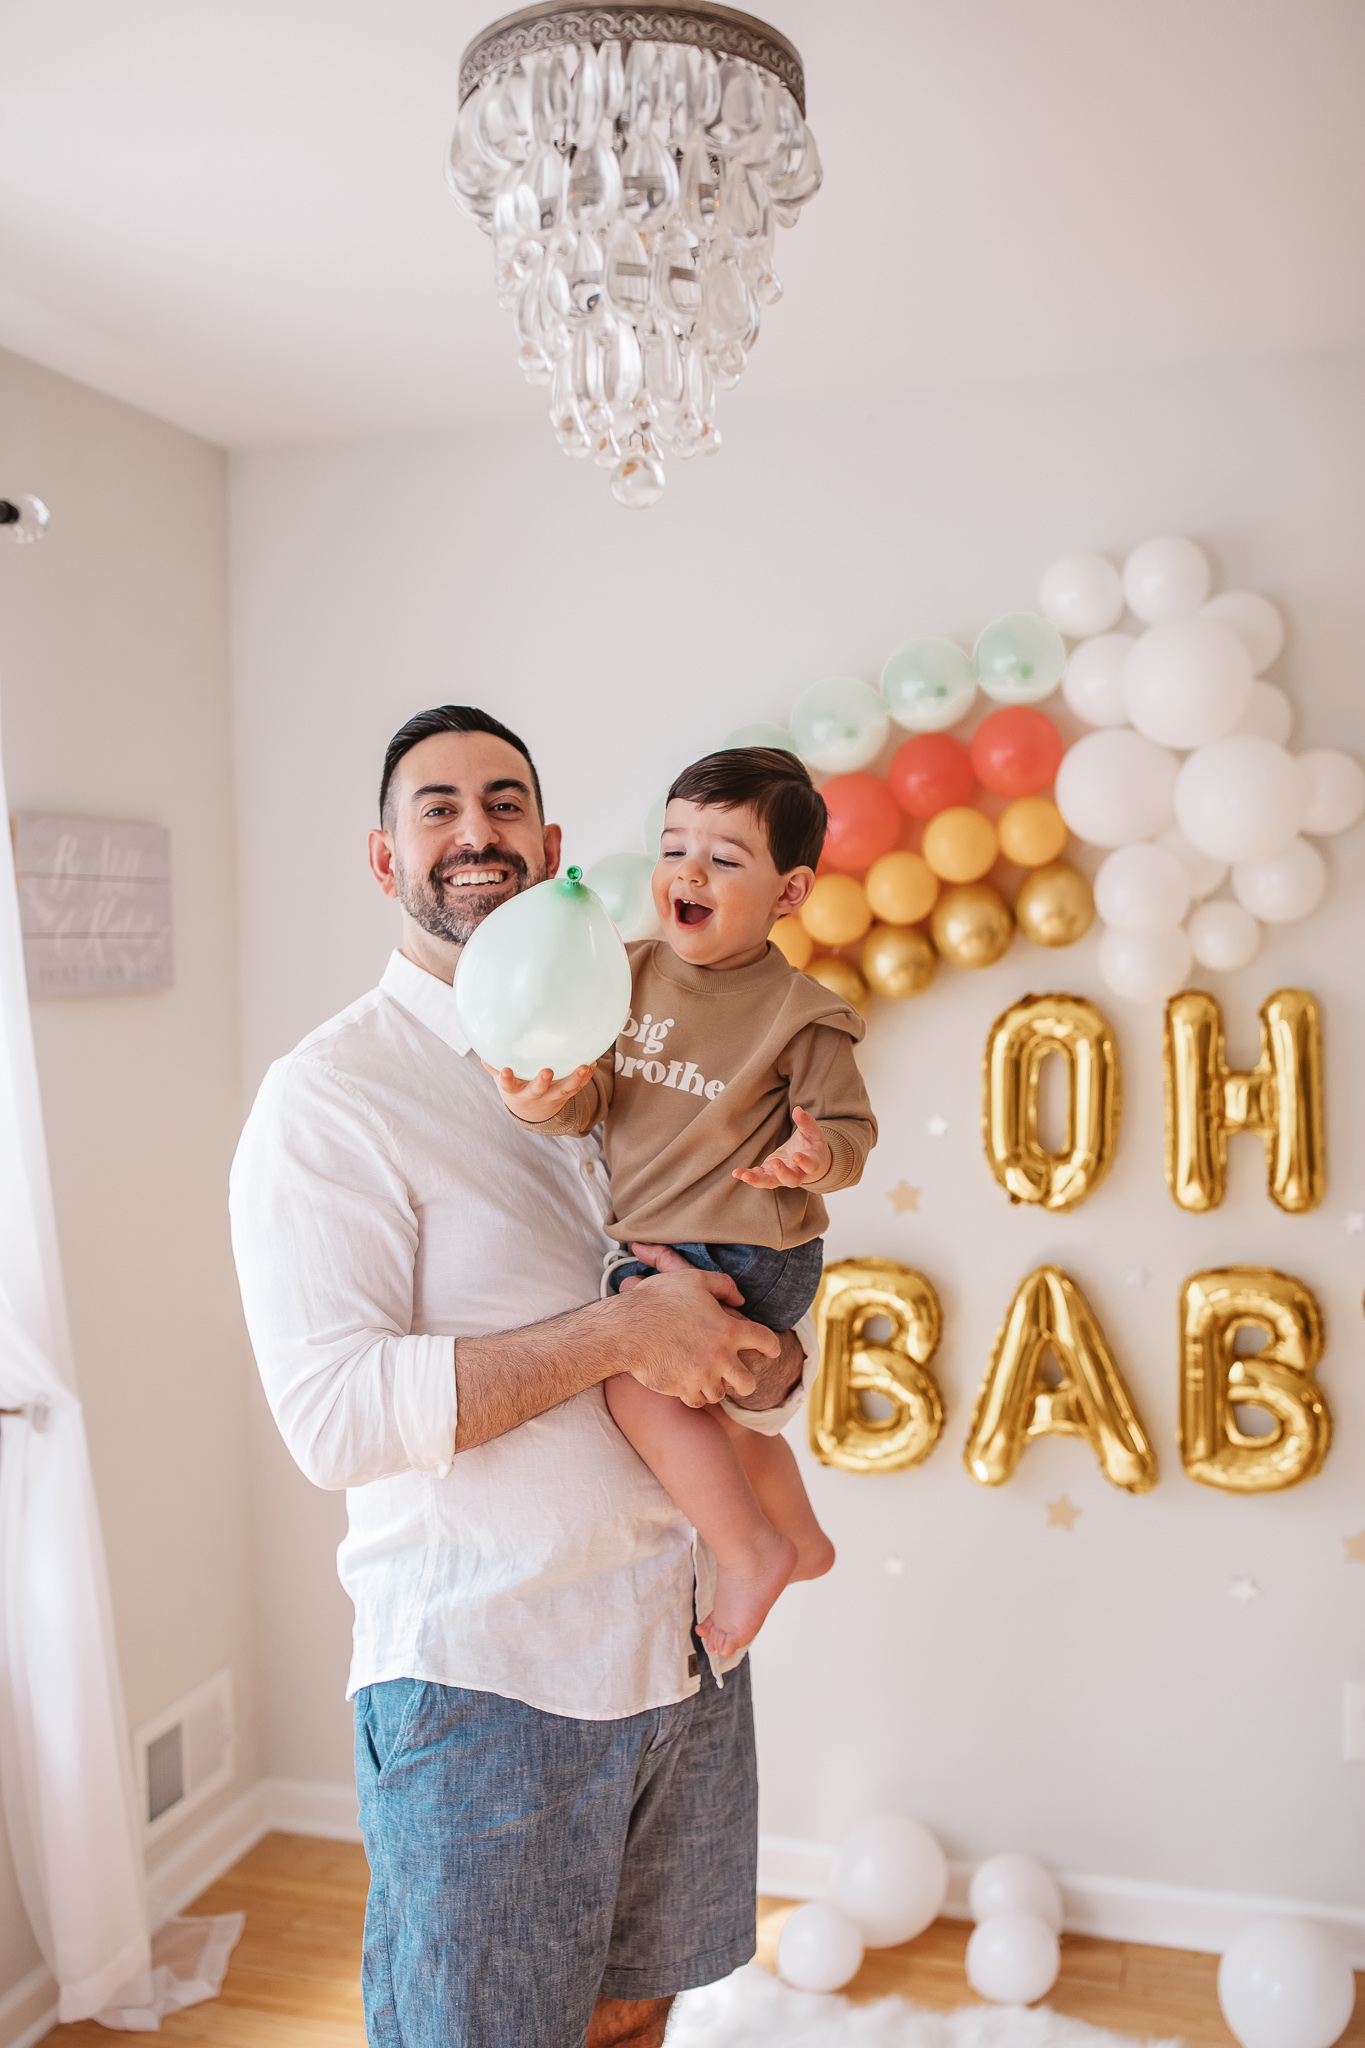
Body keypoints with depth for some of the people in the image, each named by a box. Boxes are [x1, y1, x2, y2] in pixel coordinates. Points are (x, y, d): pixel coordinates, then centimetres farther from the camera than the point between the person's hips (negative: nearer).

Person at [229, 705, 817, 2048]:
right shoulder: (330, 1095, -11)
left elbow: (752, 1341, 11)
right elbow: (332, 1412, -22)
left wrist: (763, 1367, -13)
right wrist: (623, 1333, -24)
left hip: (688, 1646, 6)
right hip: (483, 1675, -5)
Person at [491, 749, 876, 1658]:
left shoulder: (798, 1013, -13)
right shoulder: (633, 975, 2)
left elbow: (850, 1128, -10)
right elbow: (599, 1097, 0)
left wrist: (816, 1156, -32)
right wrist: (551, 1099, -22)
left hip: (750, 1253, -7)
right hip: (657, 1249, 8)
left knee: (641, 1377, -24)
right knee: (719, 1403, 25)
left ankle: (751, 1550, -3)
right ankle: (802, 1538, 52)